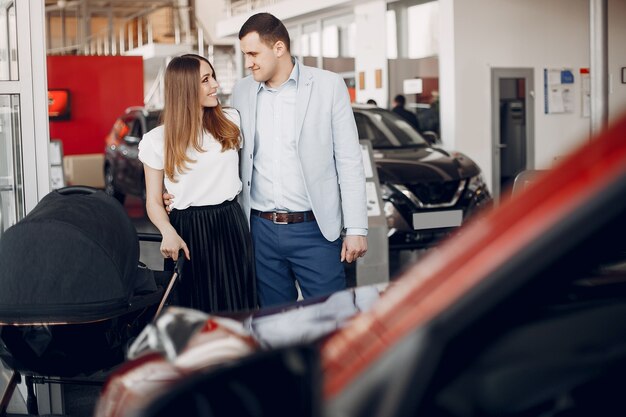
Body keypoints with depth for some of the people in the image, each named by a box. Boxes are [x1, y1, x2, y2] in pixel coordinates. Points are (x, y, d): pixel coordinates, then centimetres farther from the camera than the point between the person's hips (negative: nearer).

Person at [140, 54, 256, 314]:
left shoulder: (231, 121, 4)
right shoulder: (157, 140, -3)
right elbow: (153, 200, -2)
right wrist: (169, 233, -17)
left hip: (231, 226, 3)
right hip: (188, 232, -2)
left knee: (238, 310, 6)